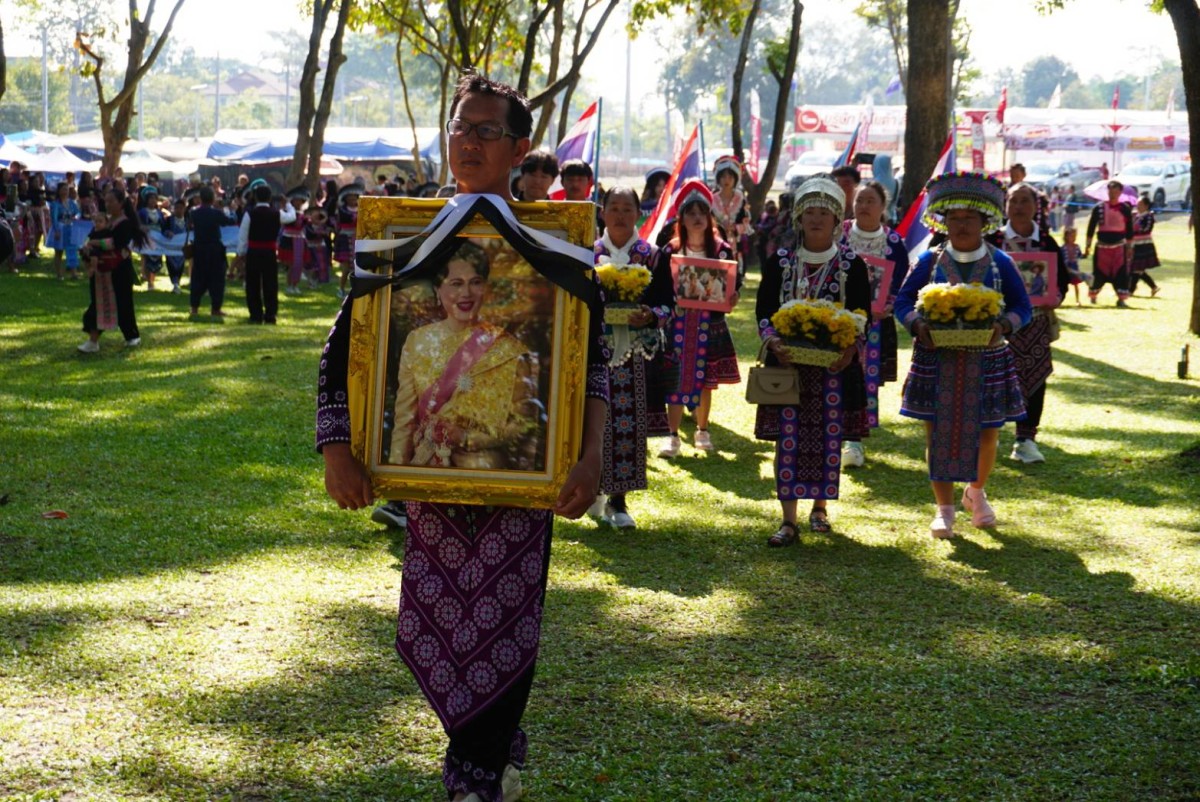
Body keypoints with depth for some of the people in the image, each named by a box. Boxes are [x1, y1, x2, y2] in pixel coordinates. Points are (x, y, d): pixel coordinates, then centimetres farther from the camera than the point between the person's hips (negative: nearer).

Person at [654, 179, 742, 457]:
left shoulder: (723, 250, 2)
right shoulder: (669, 251, 0)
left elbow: (735, 285, 7)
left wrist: (730, 298, -13)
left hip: (710, 324, 1)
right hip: (678, 323, -1)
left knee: (705, 381, 10)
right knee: (675, 379, -4)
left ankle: (702, 431, 25)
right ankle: (673, 436, 2)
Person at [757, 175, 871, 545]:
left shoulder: (853, 265, 2)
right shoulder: (779, 263, 4)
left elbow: (863, 316, 1)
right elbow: (764, 310, 4)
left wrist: (850, 348, -16)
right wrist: (773, 341, -15)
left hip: (835, 365, 0)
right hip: (788, 363, 0)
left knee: (829, 438, 6)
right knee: (788, 439, -4)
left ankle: (820, 507, 26)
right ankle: (789, 520, 0)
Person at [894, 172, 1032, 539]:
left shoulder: (1000, 263, 3)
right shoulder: (929, 261, 3)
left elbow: (1023, 307, 5)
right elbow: (903, 301, 5)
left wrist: (1003, 325, -17)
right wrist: (918, 324, -15)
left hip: (986, 361, 0)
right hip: (936, 360, 0)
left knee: (987, 432, 6)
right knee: (938, 432, -1)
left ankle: (977, 492, 34)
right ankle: (944, 508, 10)